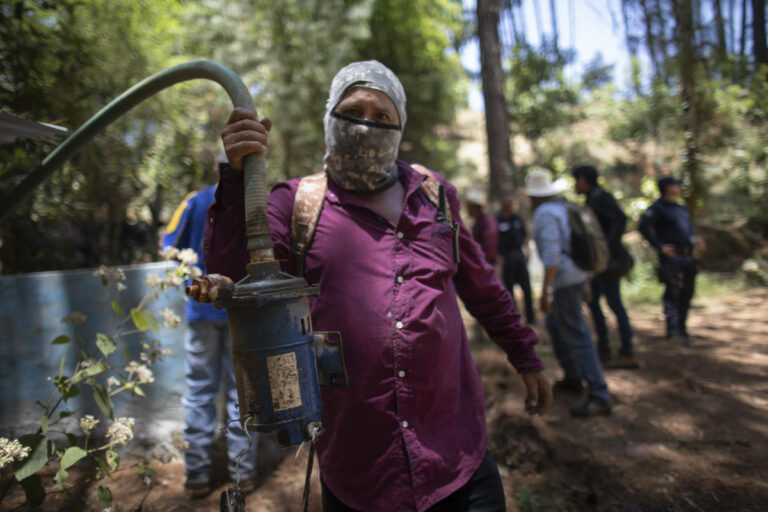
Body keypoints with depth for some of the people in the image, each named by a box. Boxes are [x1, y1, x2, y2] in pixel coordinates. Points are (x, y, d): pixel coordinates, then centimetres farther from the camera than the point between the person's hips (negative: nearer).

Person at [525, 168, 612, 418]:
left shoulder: (545, 214, -13)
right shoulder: (564, 208, 15)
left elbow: (552, 254, -23)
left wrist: (545, 291, -23)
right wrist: (585, 285, 25)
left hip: (565, 282, -10)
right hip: (578, 276, 10)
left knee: (577, 337, -8)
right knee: (555, 324, 23)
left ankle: (599, 398, -6)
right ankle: (572, 377, 31)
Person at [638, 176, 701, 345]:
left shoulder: (681, 208, 18)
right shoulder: (658, 207, -6)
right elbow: (643, 227, -16)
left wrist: (694, 238, 10)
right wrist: (659, 246, -18)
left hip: (687, 256, 8)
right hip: (671, 256, -8)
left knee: (687, 293, 11)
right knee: (673, 292, -7)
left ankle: (681, 327, 23)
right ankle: (673, 330, 0)